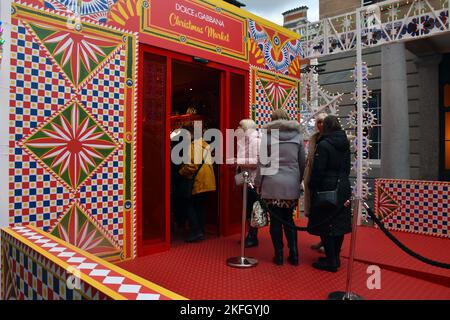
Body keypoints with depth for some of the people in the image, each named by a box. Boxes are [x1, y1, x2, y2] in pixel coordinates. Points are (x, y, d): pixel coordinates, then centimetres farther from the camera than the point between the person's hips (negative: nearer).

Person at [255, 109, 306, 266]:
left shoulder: (267, 136, -2)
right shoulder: (297, 136, 6)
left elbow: (262, 163, -2)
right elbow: (302, 163, 7)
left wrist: (258, 183, 5)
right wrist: (298, 181, 16)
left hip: (272, 185, -2)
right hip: (291, 185, 3)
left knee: (275, 220, 7)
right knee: (289, 219, 15)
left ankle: (279, 256, 14)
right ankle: (294, 255, 15)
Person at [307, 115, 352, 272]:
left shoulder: (323, 144, -16)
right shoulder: (345, 144, 6)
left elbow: (318, 170, -16)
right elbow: (347, 167, 14)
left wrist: (312, 187, -5)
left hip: (327, 188, -7)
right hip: (343, 187, 8)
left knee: (325, 224, 1)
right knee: (339, 222, 13)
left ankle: (331, 261, 7)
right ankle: (335, 257, 25)